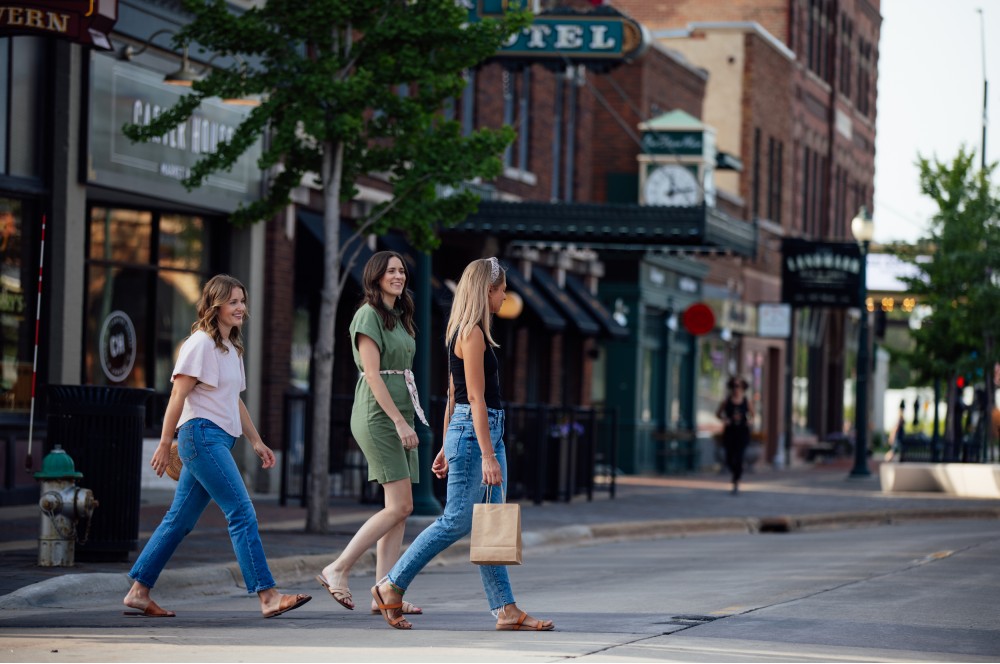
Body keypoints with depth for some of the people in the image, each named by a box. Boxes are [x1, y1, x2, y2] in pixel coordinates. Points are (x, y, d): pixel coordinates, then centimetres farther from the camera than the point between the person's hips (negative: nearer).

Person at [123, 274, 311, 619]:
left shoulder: (231, 348, 20)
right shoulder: (200, 343, -8)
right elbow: (178, 395, -10)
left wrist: (256, 441, 21)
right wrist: (165, 444, -12)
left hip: (219, 440, 10)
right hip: (202, 433, -10)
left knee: (179, 521, 9)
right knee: (242, 513, -13)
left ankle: (138, 593, 11)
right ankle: (267, 596, -16)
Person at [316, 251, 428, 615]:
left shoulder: (399, 318, 18)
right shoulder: (369, 315, -8)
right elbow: (372, 373, -16)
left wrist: (406, 421, 15)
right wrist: (400, 421, -20)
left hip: (400, 414, 9)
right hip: (378, 415, -9)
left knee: (400, 509, 2)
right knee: (400, 505, -13)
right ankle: (338, 570, -7)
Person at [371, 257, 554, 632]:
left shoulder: (469, 332, 16)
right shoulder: (471, 334, -14)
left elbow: (454, 395, 19)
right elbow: (475, 397, -19)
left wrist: (447, 447, 21)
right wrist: (488, 456, -21)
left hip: (488, 431, 10)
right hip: (473, 432, -10)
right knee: (457, 521, -6)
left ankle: (505, 609, 6)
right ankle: (391, 587, 2)